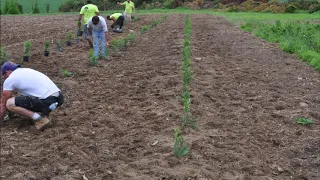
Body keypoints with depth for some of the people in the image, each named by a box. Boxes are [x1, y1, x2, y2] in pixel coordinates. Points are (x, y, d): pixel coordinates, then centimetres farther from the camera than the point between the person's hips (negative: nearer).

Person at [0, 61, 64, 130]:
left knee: (9, 103, -2)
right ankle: (45, 111, 11)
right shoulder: (27, 70, 28)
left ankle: (39, 119, -8)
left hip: (46, 101, -8)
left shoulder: (9, 80, 5)